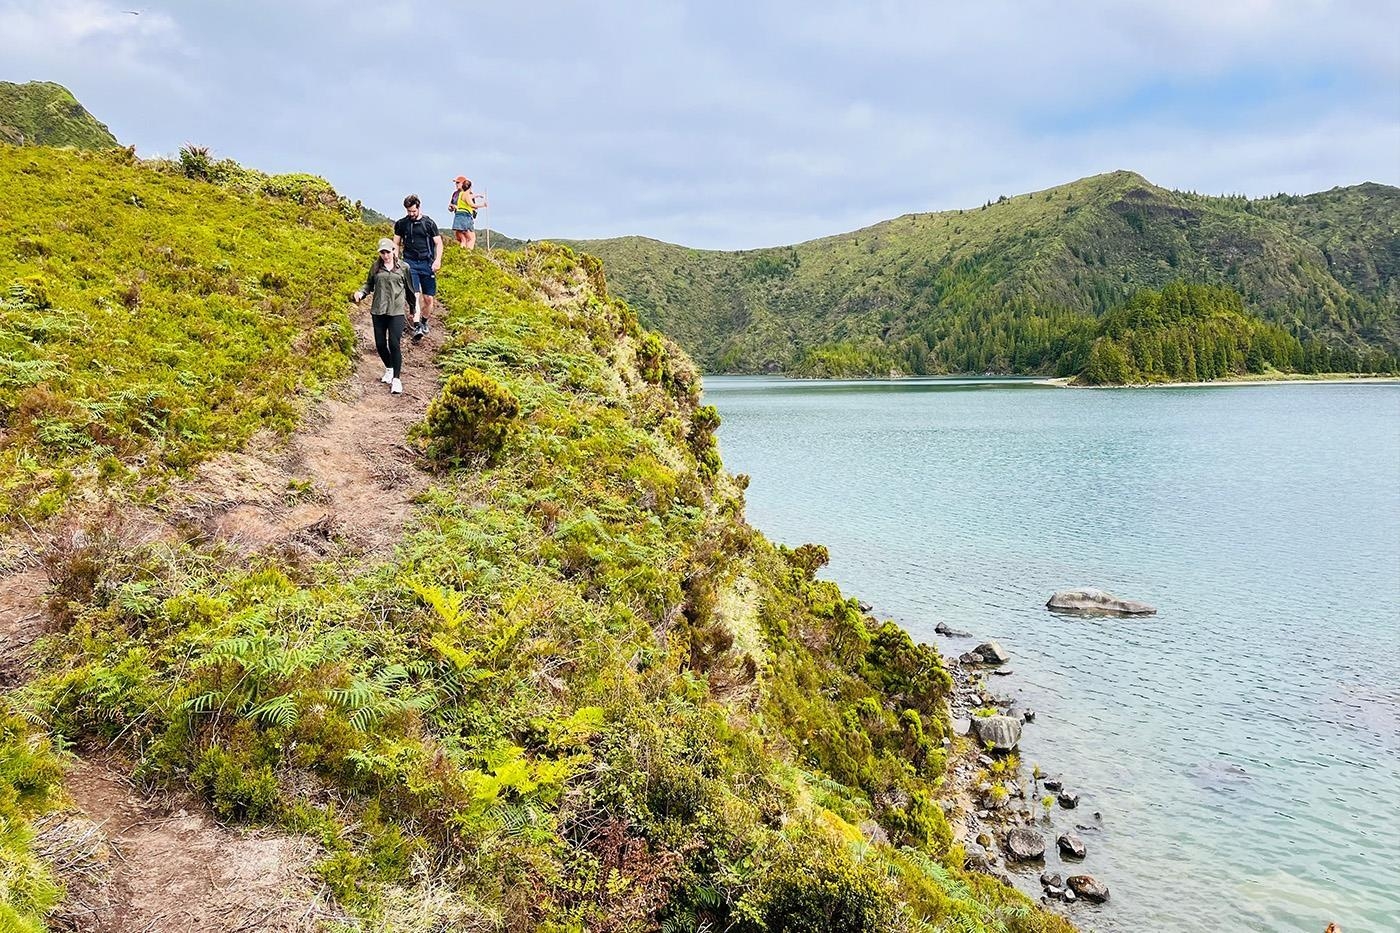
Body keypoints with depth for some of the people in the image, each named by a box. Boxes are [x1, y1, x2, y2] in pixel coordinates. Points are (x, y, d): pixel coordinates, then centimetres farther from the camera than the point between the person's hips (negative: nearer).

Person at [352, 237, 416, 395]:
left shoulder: (403, 267, 3)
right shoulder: (376, 267, 7)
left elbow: (409, 288, 11)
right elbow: (369, 284, 14)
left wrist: (413, 307, 18)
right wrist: (361, 293, -6)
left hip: (396, 311, -3)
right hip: (378, 311, 3)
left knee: (394, 343, -11)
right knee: (380, 344, 5)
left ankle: (397, 378, -5)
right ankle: (389, 369, 32)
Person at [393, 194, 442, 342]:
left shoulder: (429, 223, 2)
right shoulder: (401, 224, 6)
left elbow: (438, 243, 4)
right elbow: (396, 244, 15)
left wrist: (438, 260, -9)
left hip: (427, 263, 0)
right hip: (410, 263, 0)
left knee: (428, 298, 2)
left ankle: (424, 322, 27)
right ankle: (417, 326, -23)